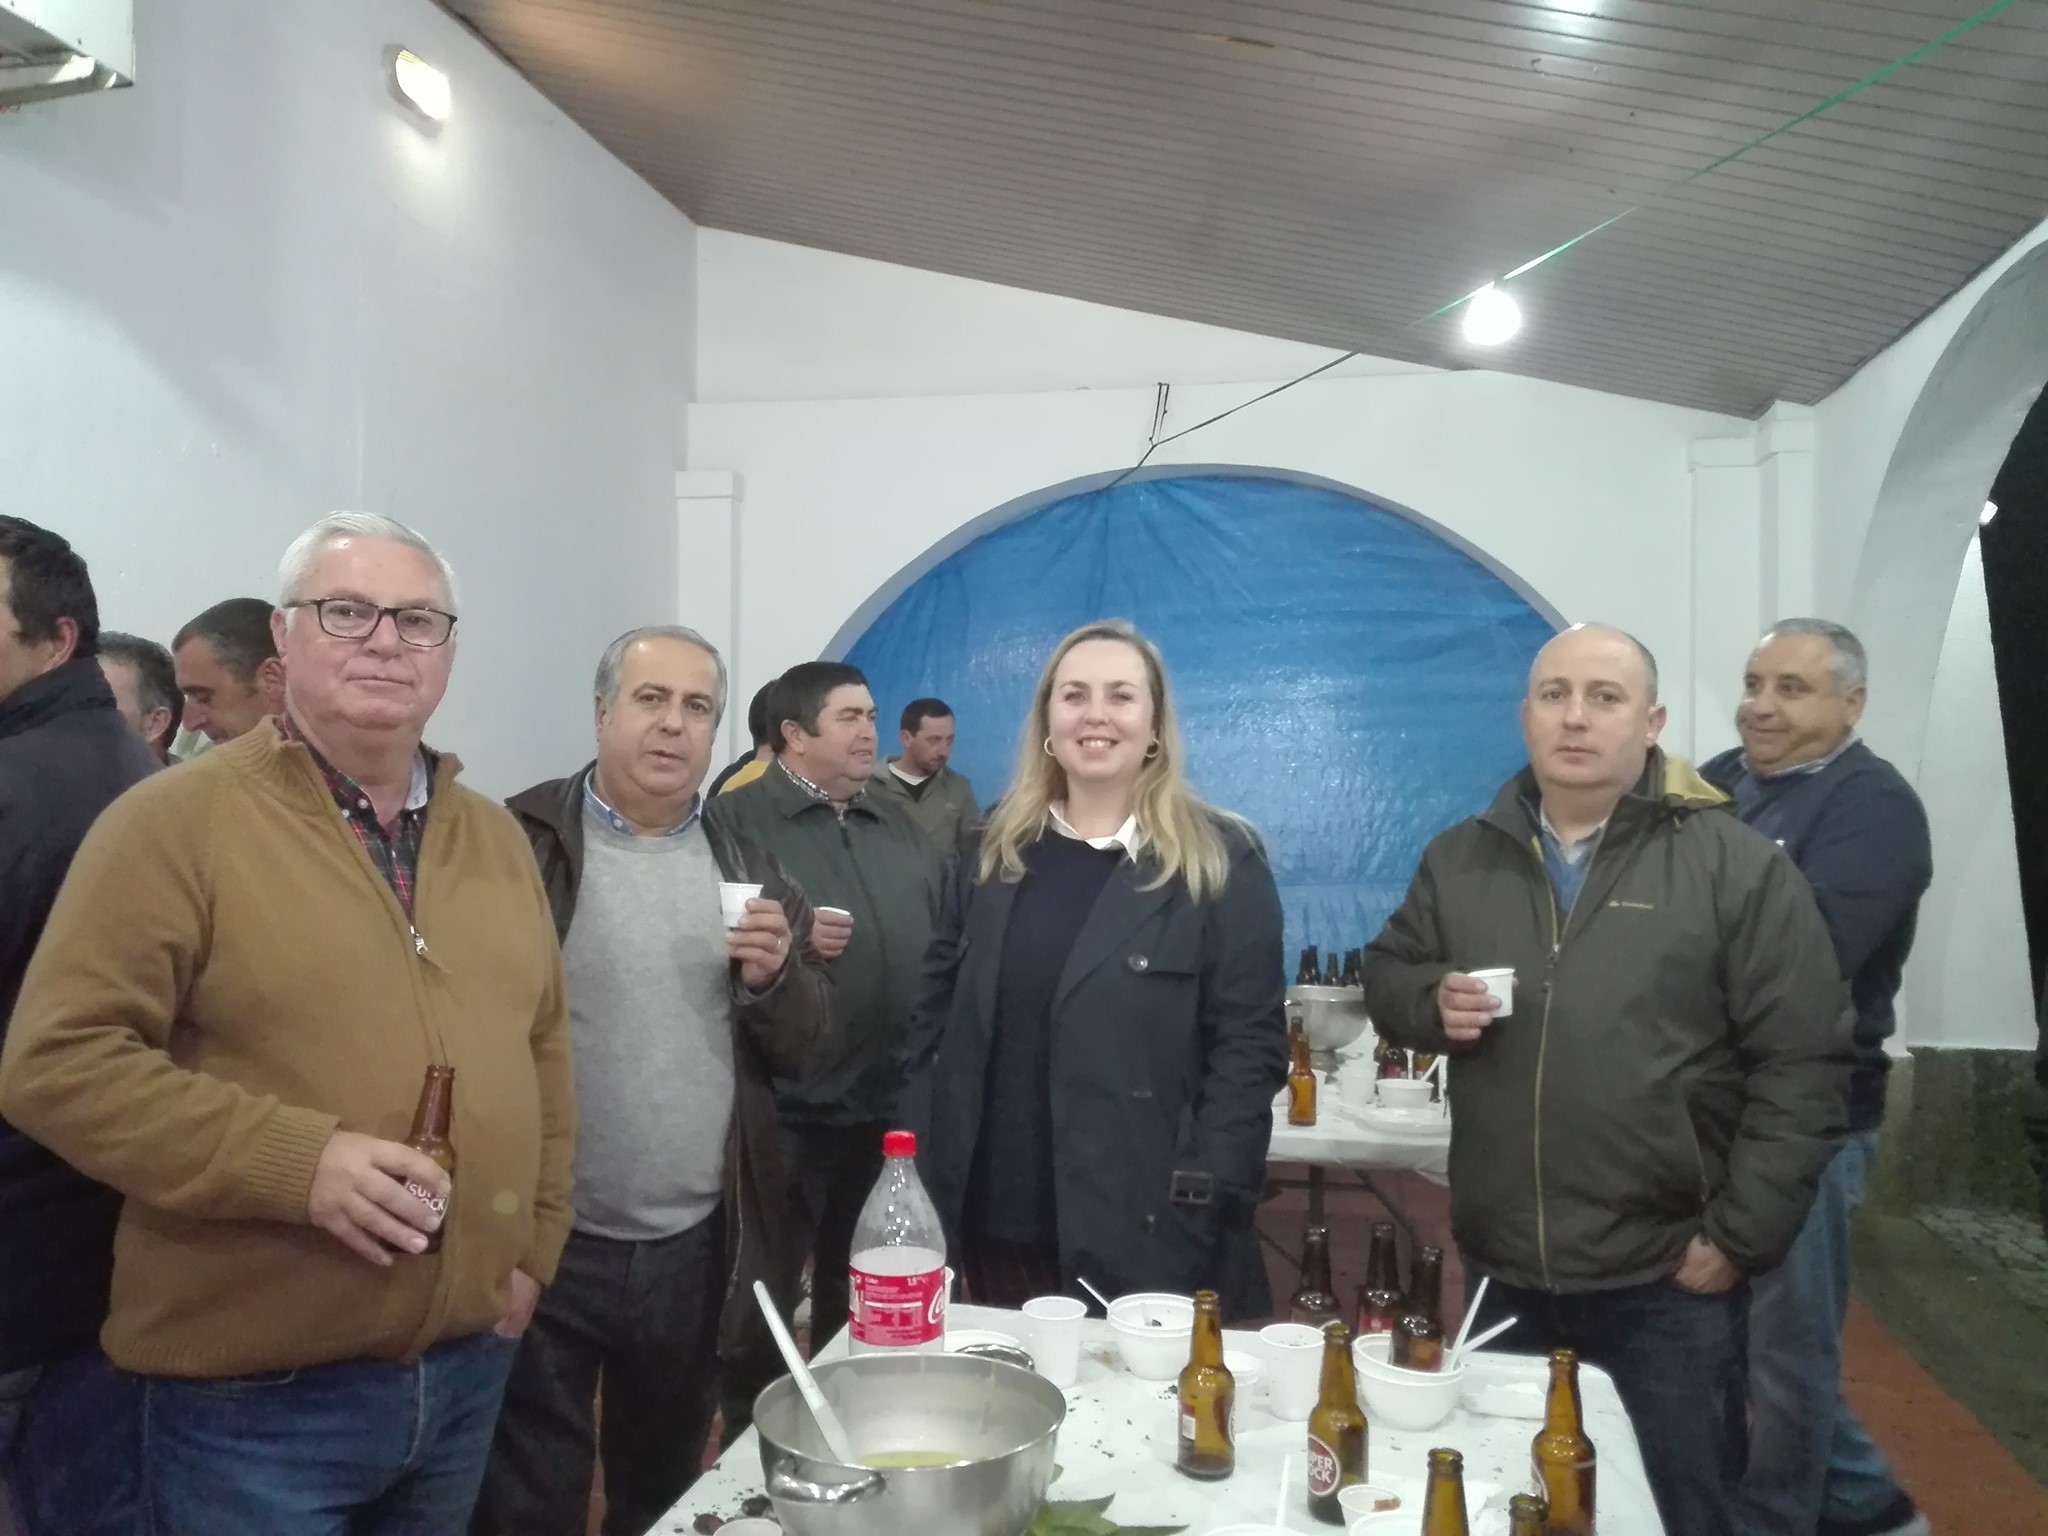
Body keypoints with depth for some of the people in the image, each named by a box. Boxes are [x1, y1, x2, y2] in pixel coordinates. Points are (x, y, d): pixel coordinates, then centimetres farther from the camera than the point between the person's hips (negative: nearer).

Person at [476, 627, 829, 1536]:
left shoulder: (747, 867, 6)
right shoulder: (520, 845, -6)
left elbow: (800, 1046, 6)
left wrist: (776, 974, -14)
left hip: (697, 1251, 4)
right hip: (546, 1243, -3)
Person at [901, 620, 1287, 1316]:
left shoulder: (1219, 860, -5)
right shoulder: (995, 848, 7)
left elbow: (1249, 1043, -8)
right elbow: (937, 1014, 9)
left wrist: (1202, 1202, -15)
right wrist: (920, 1169, 3)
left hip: (1145, 1236, -3)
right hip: (994, 1223, 4)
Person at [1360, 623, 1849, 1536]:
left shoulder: (1737, 866, -8)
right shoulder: (1461, 858, 5)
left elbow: (1802, 1062, -9)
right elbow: (1384, 977, 13)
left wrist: (1737, 1237, -11)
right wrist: (1430, 1001, -10)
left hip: (1669, 1280, -3)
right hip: (1500, 1271, 4)